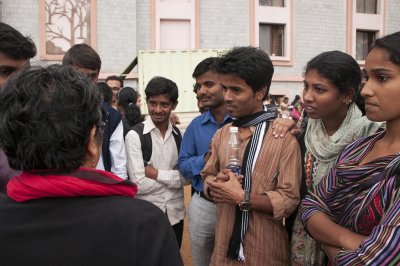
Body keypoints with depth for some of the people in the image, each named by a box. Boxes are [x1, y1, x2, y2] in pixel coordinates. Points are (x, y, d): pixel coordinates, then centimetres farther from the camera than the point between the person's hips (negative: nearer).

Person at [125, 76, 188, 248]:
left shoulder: (179, 135, 2)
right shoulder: (135, 135, -12)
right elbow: (139, 184, -17)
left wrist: (157, 174, -14)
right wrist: (174, 176, -8)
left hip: (175, 214, 4)